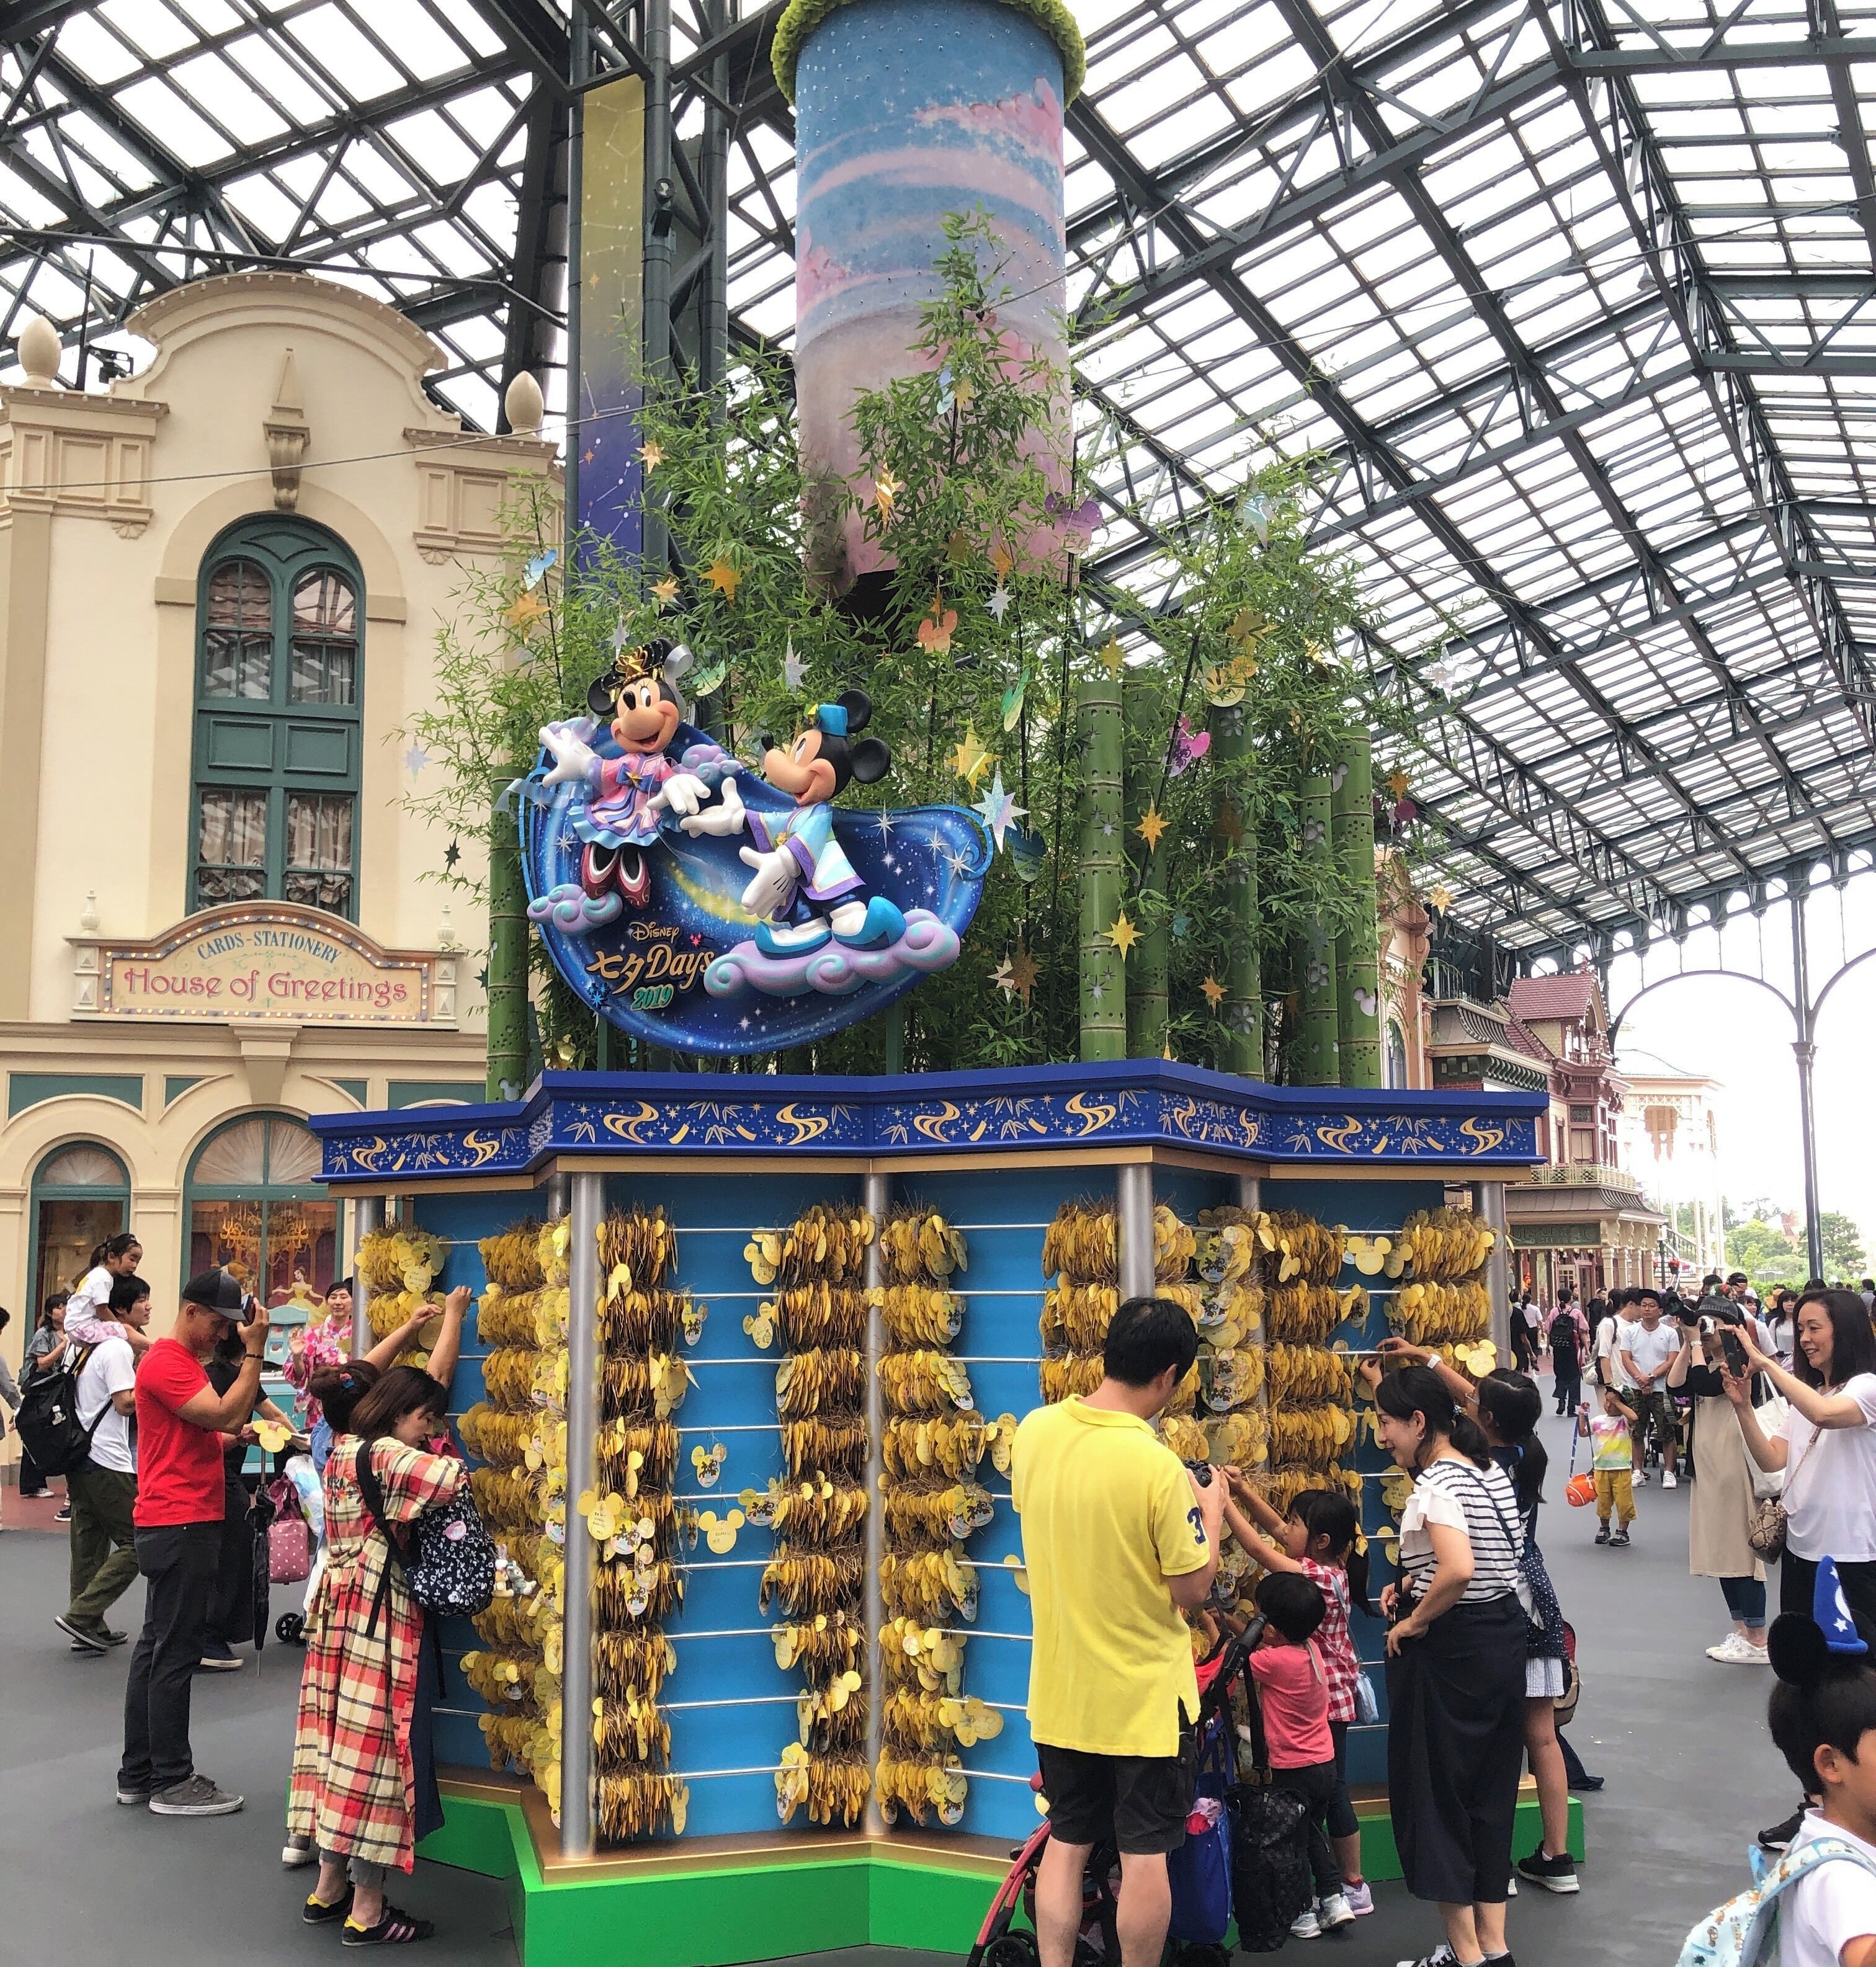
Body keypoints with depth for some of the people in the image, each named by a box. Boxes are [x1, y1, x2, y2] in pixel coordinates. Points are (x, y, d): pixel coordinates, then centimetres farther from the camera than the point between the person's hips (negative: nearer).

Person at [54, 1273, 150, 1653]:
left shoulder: (91, 1344, 15)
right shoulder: (118, 1348, -14)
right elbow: (126, 1404, -18)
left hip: (80, 1457, 10)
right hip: (107, 1461, -10)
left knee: (90, 1546, 12)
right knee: (135, 1543, -5)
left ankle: (90, 1629, 16)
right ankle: (80, 1616, -8)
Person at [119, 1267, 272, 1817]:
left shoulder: (184, 1363, 19)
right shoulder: (166, 1363, -14)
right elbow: (225, 1414, -23)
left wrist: (235, 1436, 8)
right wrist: (255, 1352, -20)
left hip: (181, 1527, 11)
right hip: (178, 1526, -11)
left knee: (155, 1648, 13)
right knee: (176, 1653, -5)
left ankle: (138, 1774, 19)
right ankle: (171, 1781, 0)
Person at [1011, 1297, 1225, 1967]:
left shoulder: (1035, 1430, -8)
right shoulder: (1157, 1466, -25)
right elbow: (1192, 1590, -17)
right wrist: (1210, 1513, 0)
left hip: (1059, 1689, 5)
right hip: (1144, 1693, -5)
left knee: (1066, 1842, 17)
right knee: (1145, 1854, 10)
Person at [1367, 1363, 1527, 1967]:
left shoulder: (1436, 1484, -20)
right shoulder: (1491, 1472, 8)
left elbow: (1458, 1571, -36)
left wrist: (1413, 1622, -20)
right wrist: (1411, 1585, 9)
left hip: (1449, 1647, -9)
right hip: (1504, 1638, 9)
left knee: (1433, 1793, 4)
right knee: (1489, 1791, 16)